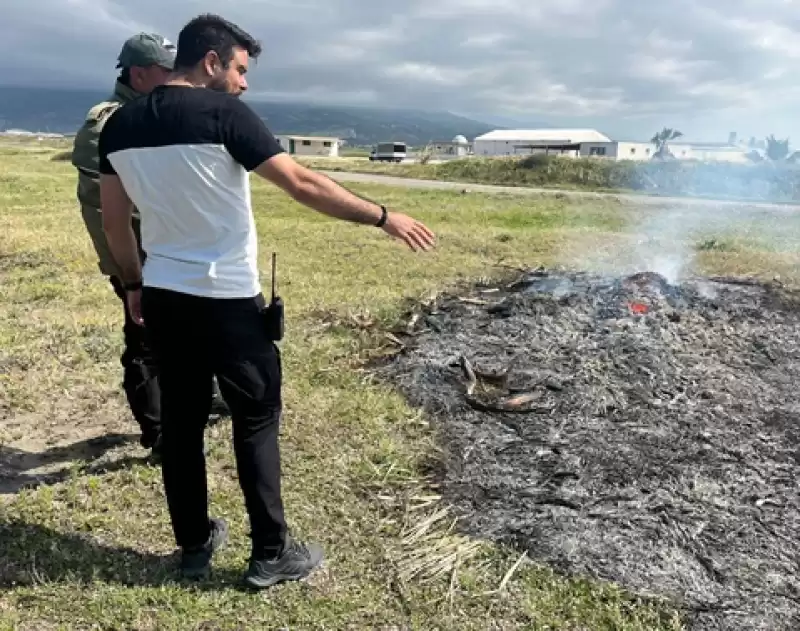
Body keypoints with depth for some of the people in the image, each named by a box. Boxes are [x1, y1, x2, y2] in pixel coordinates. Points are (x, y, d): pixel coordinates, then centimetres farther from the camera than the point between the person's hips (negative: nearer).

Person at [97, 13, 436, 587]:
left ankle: (194, 545, 28)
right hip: (227, 301, -6)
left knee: (180, 422, 14)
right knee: (257, 419, 6)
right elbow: (304, 185, -17)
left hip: (163, 297, 6)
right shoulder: (224, 113, -13)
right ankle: (271, 554, 16)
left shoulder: (121, 124, 6)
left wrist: (134, 285, 20)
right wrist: (383, 217, -10)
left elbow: (114, 220, 10)